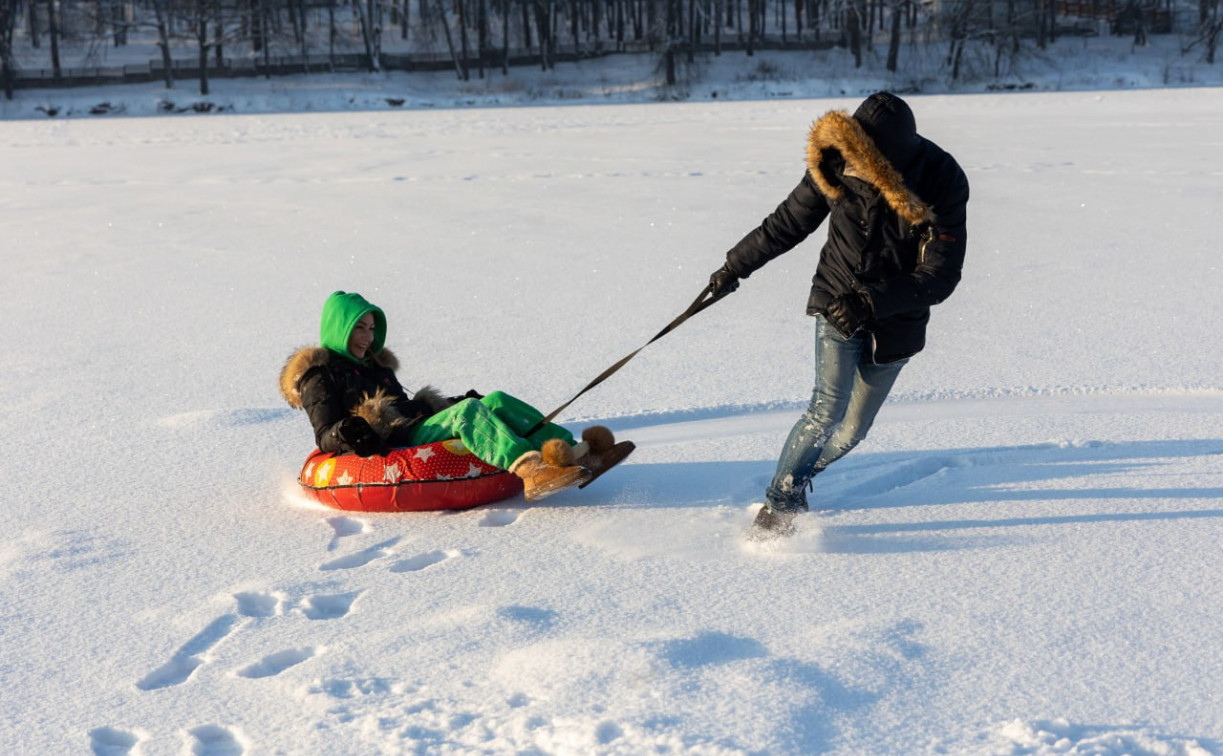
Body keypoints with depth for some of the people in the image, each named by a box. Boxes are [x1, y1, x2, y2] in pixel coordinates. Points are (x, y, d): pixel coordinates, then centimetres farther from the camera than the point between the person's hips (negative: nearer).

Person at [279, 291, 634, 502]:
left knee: (495, 402, -13)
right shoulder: (318, 376, 7)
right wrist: (344, 434, -26)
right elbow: (324, 437, -3)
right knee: (466, 411, -32)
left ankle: (576, 454, -29)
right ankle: (531, 472, -57)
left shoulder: (376, 366, 31)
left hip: (417, 433, 8)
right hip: (388, 452, -8)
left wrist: (458, 407, 29)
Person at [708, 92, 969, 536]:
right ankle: (779, 504, -5)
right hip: (837, 301, 0)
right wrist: (736, 266, 10)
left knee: (852, 430, 4)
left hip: (897, 324, 0)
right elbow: (790, 222, 2)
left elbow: (941, 278, -21)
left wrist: (872, 303, -32)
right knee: (829, 407, -18)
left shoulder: (942, 186, -22)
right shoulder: (836, 165, -15)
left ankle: (797, 476, 30)